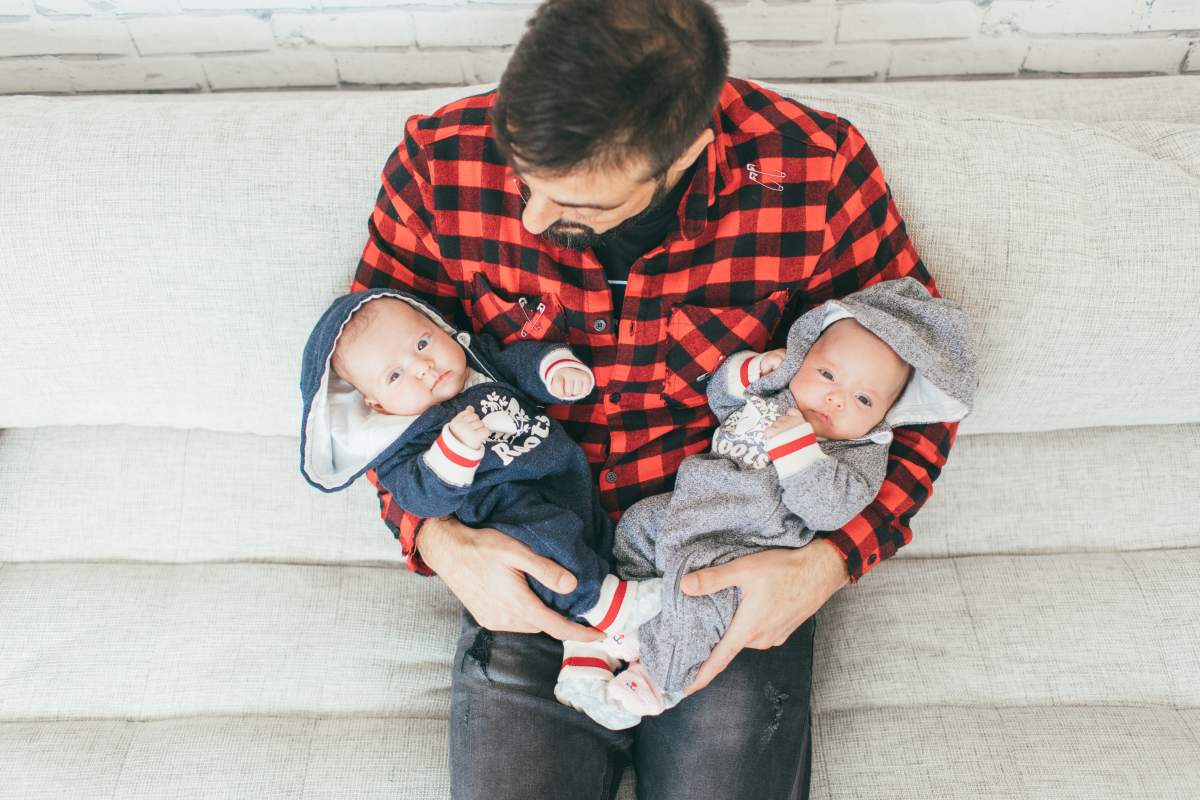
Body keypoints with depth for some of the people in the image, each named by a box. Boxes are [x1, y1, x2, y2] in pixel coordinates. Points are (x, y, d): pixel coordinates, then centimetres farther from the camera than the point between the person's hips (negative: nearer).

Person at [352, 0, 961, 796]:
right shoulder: (442, 163, -14)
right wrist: (438, 540, -16)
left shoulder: (816, 171, -17)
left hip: (738, 587, 0)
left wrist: (833, 560, -17)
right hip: (531, 583, 2)